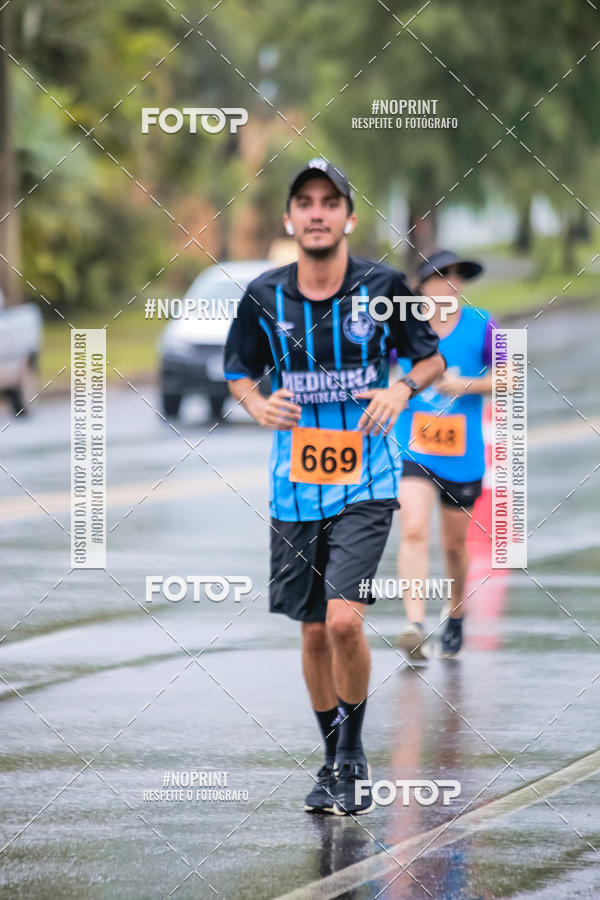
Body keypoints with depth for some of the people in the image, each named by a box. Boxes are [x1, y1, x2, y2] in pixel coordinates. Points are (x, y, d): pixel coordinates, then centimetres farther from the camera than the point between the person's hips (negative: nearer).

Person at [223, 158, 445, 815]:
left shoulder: (381, 287, -6)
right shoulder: (263, 297, -2)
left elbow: (431, 358, 7)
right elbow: (239, 373, 12)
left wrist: (403, 389, -14)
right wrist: (259, 406, -10)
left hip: (366, 484, -3)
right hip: (295, 487, 3)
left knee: (344, 620, -17)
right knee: (314, 633, 9)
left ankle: (354, 753, 2)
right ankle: (334, 762, 25)